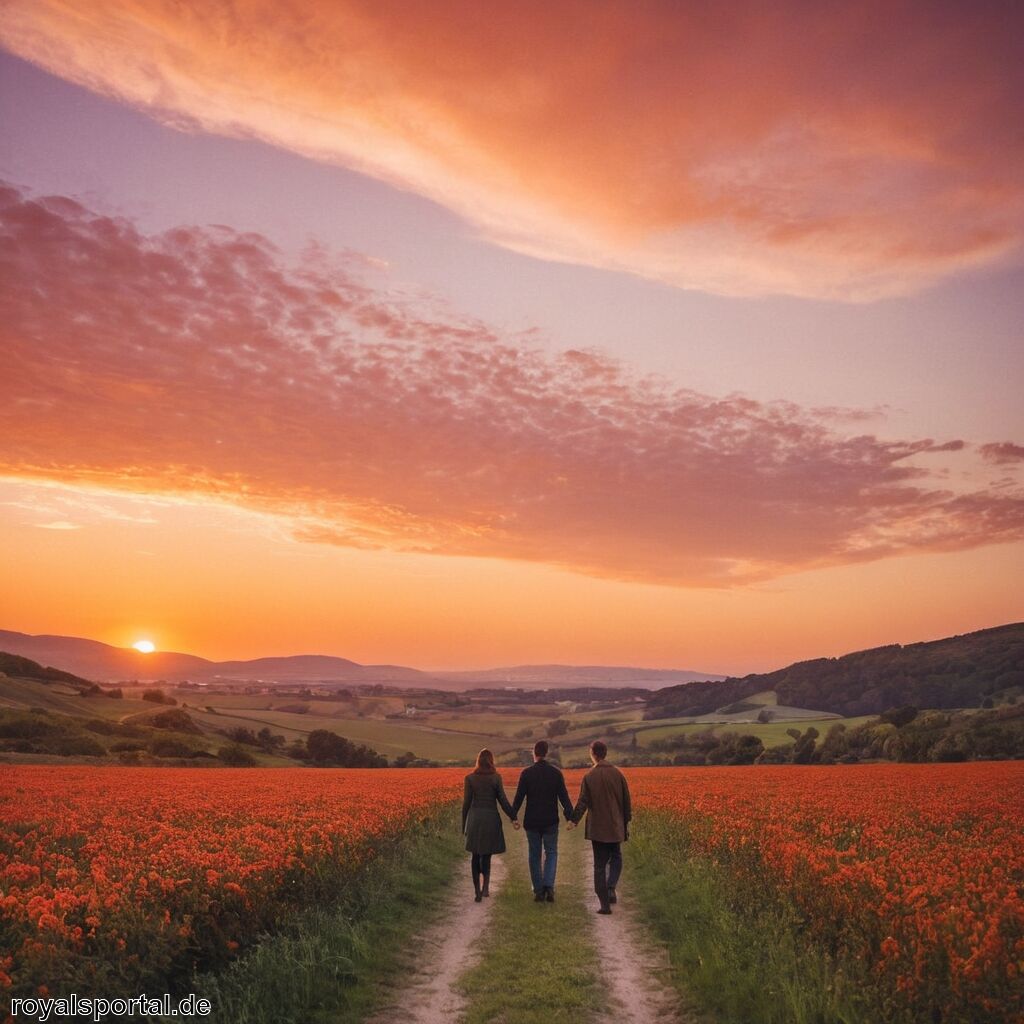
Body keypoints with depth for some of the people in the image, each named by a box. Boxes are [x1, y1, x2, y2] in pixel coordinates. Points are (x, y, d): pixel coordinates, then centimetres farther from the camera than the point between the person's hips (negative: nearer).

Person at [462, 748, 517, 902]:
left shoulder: (470, 778, -2)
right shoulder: (496, 777, -3)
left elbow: (466, 802, -1)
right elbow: (503, 800, -3)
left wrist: (464, 825, 7)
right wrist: (513, 817, 6)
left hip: (474, 818, 1)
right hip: (491, 818, -1)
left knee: (476, 855, 12)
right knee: (486, 854, 12)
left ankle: (477, 891, 5)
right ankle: (485, 885, -7)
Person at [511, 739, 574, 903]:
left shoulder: (526, 773, -7)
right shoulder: (556, 772, -4)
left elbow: (519, 797, -6)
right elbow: (564, 797, -7)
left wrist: (513, 816, 6)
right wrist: (570, 817, -4)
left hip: (532, 822, 0)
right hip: (550, 821, 0)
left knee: (535, 855, 12)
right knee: (551, 853, 11)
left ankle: (538, 891, 12)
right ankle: (549, 885, -9)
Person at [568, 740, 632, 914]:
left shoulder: (589, 777, -9)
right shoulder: (618, 774, -2)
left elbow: (583, 802, -9)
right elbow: (626, 801, 3)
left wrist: (574, 820, 4)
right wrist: (626, 822, 13)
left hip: (597, 828, -1)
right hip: (615, 827, 2)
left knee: (599, 865, 6)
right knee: (616, 858, 21)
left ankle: (604, 903, 4)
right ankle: (611, 888, -1)